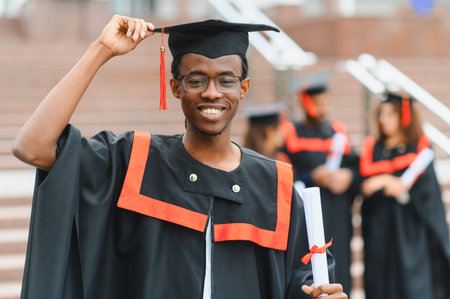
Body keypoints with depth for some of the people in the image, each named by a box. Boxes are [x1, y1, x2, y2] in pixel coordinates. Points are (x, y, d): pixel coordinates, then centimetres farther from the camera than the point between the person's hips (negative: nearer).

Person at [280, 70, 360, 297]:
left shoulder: (337, 131, 14)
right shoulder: (290, 133, 1)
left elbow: (357, 168, 13)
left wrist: (349, 176, -8)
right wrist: (312, 178, -16)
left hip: (337, 218, 4)